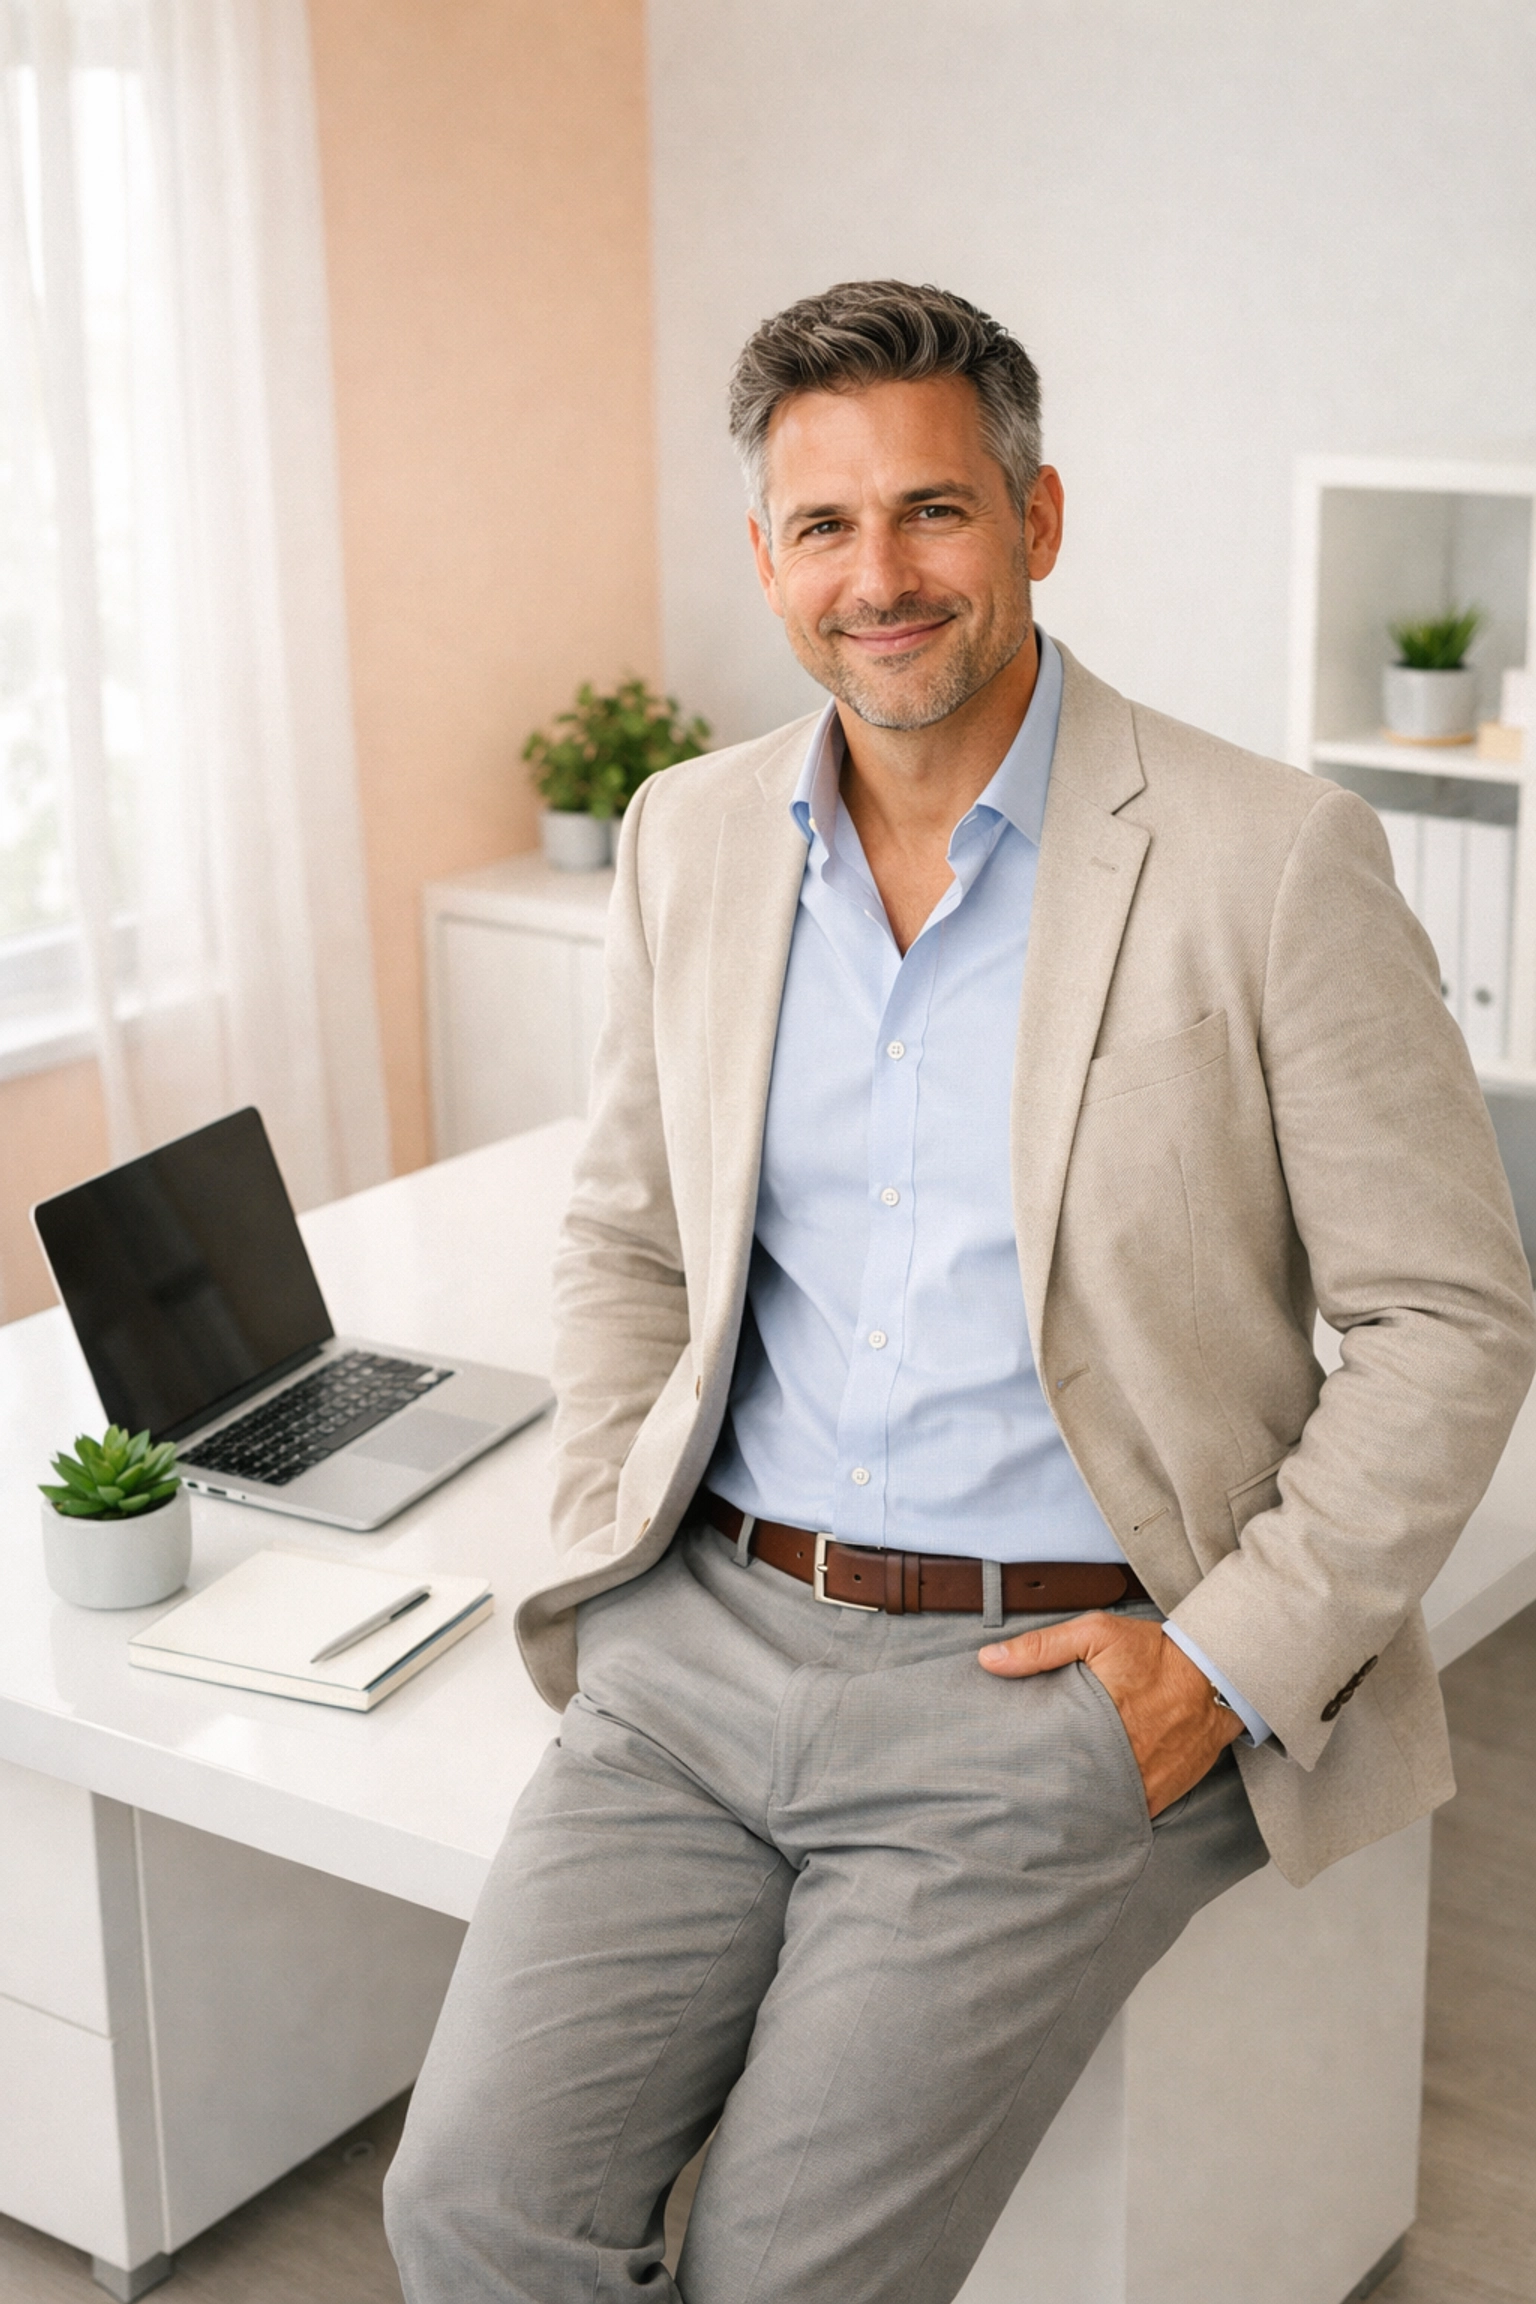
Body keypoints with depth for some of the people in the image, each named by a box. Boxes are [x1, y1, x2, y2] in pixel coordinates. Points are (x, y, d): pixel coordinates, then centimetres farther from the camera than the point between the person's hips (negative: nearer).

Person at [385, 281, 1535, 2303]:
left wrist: (1235, 1659, -11)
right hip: (709, 1643, 5)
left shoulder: (1271, 861, -8)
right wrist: (612, 1553, 6)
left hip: (1055, 1684, -4)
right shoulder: (692, 839, 9)